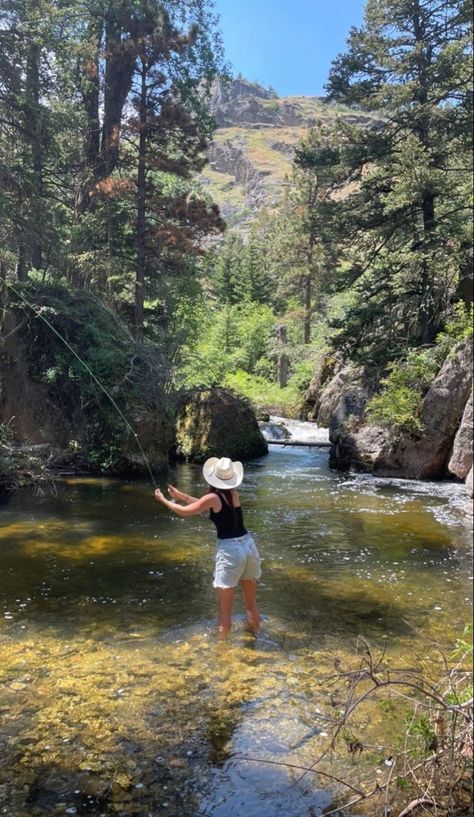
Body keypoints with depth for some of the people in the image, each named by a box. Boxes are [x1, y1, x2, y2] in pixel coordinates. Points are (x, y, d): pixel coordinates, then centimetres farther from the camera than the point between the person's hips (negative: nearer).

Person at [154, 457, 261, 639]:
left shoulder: (214, 497, -9)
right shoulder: (234, 493, 8)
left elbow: (185, 511, 3)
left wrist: (163, 500, 18)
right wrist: (180, 495, 28)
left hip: (230, 550, -6)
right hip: (248, 546, 6)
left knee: (225, 608, 7)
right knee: (251, 603, 20)